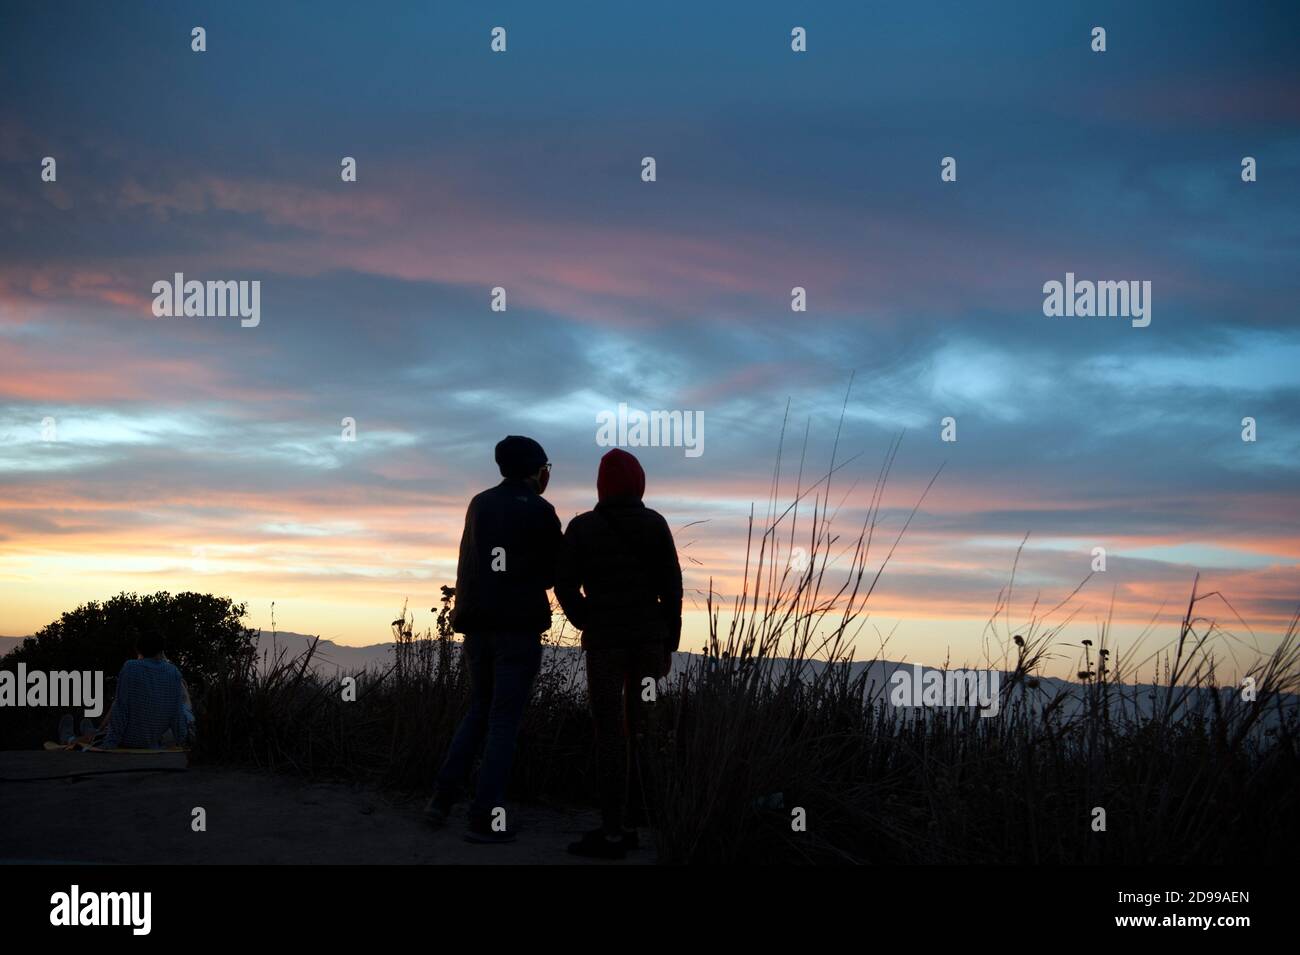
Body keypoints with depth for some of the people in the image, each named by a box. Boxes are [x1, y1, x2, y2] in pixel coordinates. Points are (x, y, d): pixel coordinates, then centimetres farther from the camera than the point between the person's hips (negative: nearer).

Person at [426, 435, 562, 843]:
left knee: (479, 709, 19)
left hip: (477, 622, 6)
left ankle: (444, 794, 12)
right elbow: (555, 571, 0)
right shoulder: (538, 511, -8)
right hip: (519, 626, -6)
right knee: (504, 719, -1)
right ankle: (485, 818, -2)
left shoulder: (480, 504, 9)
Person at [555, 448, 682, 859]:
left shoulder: (581, 527, -4)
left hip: (605, 640, -3)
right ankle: (632, 822, 12)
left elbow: (566, 587, -6)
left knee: (610, 734, -2)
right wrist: (669, 644, 6)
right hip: (650, 638, 3)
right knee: (639, 729, 10)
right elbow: (671, 586, -1)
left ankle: (613, 833, -3)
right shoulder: (655, 523, 1)